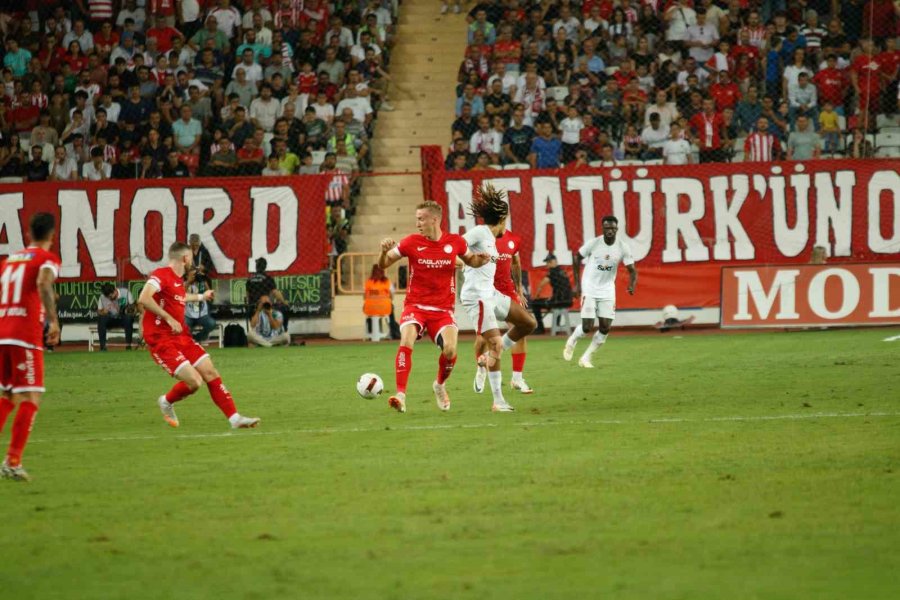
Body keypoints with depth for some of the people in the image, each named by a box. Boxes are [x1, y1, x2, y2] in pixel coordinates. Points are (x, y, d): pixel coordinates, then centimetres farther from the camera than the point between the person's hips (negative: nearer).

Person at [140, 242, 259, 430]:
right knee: (194, 381, -17)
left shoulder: (178, 279, 14)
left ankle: (235, 418, 6)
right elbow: (143, 299, -30)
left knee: (210, 372, 1)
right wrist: (169, 318, -28)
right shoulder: (161, 275, -15)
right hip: (161, 340, -9)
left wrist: (201, 296, 54)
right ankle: (167, 402, 13)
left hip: (181, 336, 9)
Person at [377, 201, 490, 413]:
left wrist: (482, 259, -3)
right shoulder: (412, 242, -3)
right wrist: (384, 251, -19)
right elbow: (383, 265, 3)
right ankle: (400, 395, -26)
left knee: (450, 350, -18)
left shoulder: (455, 242, 0)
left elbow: (471, 260, 20)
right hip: (415, 306, -1)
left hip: (443, 309, 1)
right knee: (406, 342, -27)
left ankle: (440, 385, 15)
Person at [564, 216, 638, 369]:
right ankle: (572, 341, 25)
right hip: (589, 288, -3)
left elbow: (632, 270, -6)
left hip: (607, 290, 3)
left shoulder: (623, 247, -9)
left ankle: (586, 357, 11)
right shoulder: (593, 244, -15)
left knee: (606, 327, -5)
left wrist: (632, 285, -28)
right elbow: (577, 257, 0)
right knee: (587, 327, -9)